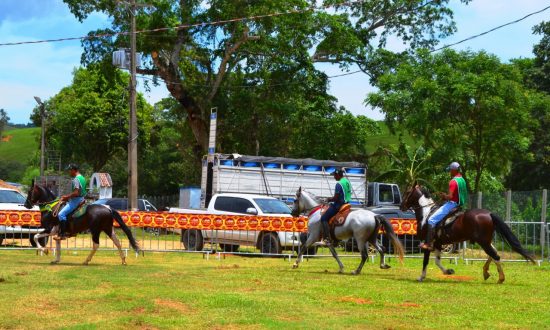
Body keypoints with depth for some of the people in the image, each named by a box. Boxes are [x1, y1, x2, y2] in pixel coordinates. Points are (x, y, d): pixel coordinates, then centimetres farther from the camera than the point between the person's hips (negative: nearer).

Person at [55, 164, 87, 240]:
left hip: (76, 200, -11)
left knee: (61, 214, -15)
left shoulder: (76, 179, -19)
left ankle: (62, 234, -19)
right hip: (81, 199, 11)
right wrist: (67, 197, 17)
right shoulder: (82, 178, 13)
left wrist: (66, 197, -15)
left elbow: (76, 193, -27)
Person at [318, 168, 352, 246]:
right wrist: (331, 199, 21)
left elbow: (336, 198, -20)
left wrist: (329, 200, -1)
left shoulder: (339, 184, -17)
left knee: (324, 218, -10)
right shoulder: (348, 182, 12)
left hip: (339, 205, -10)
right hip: (346, 204, 10)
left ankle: (326, 239, -22)